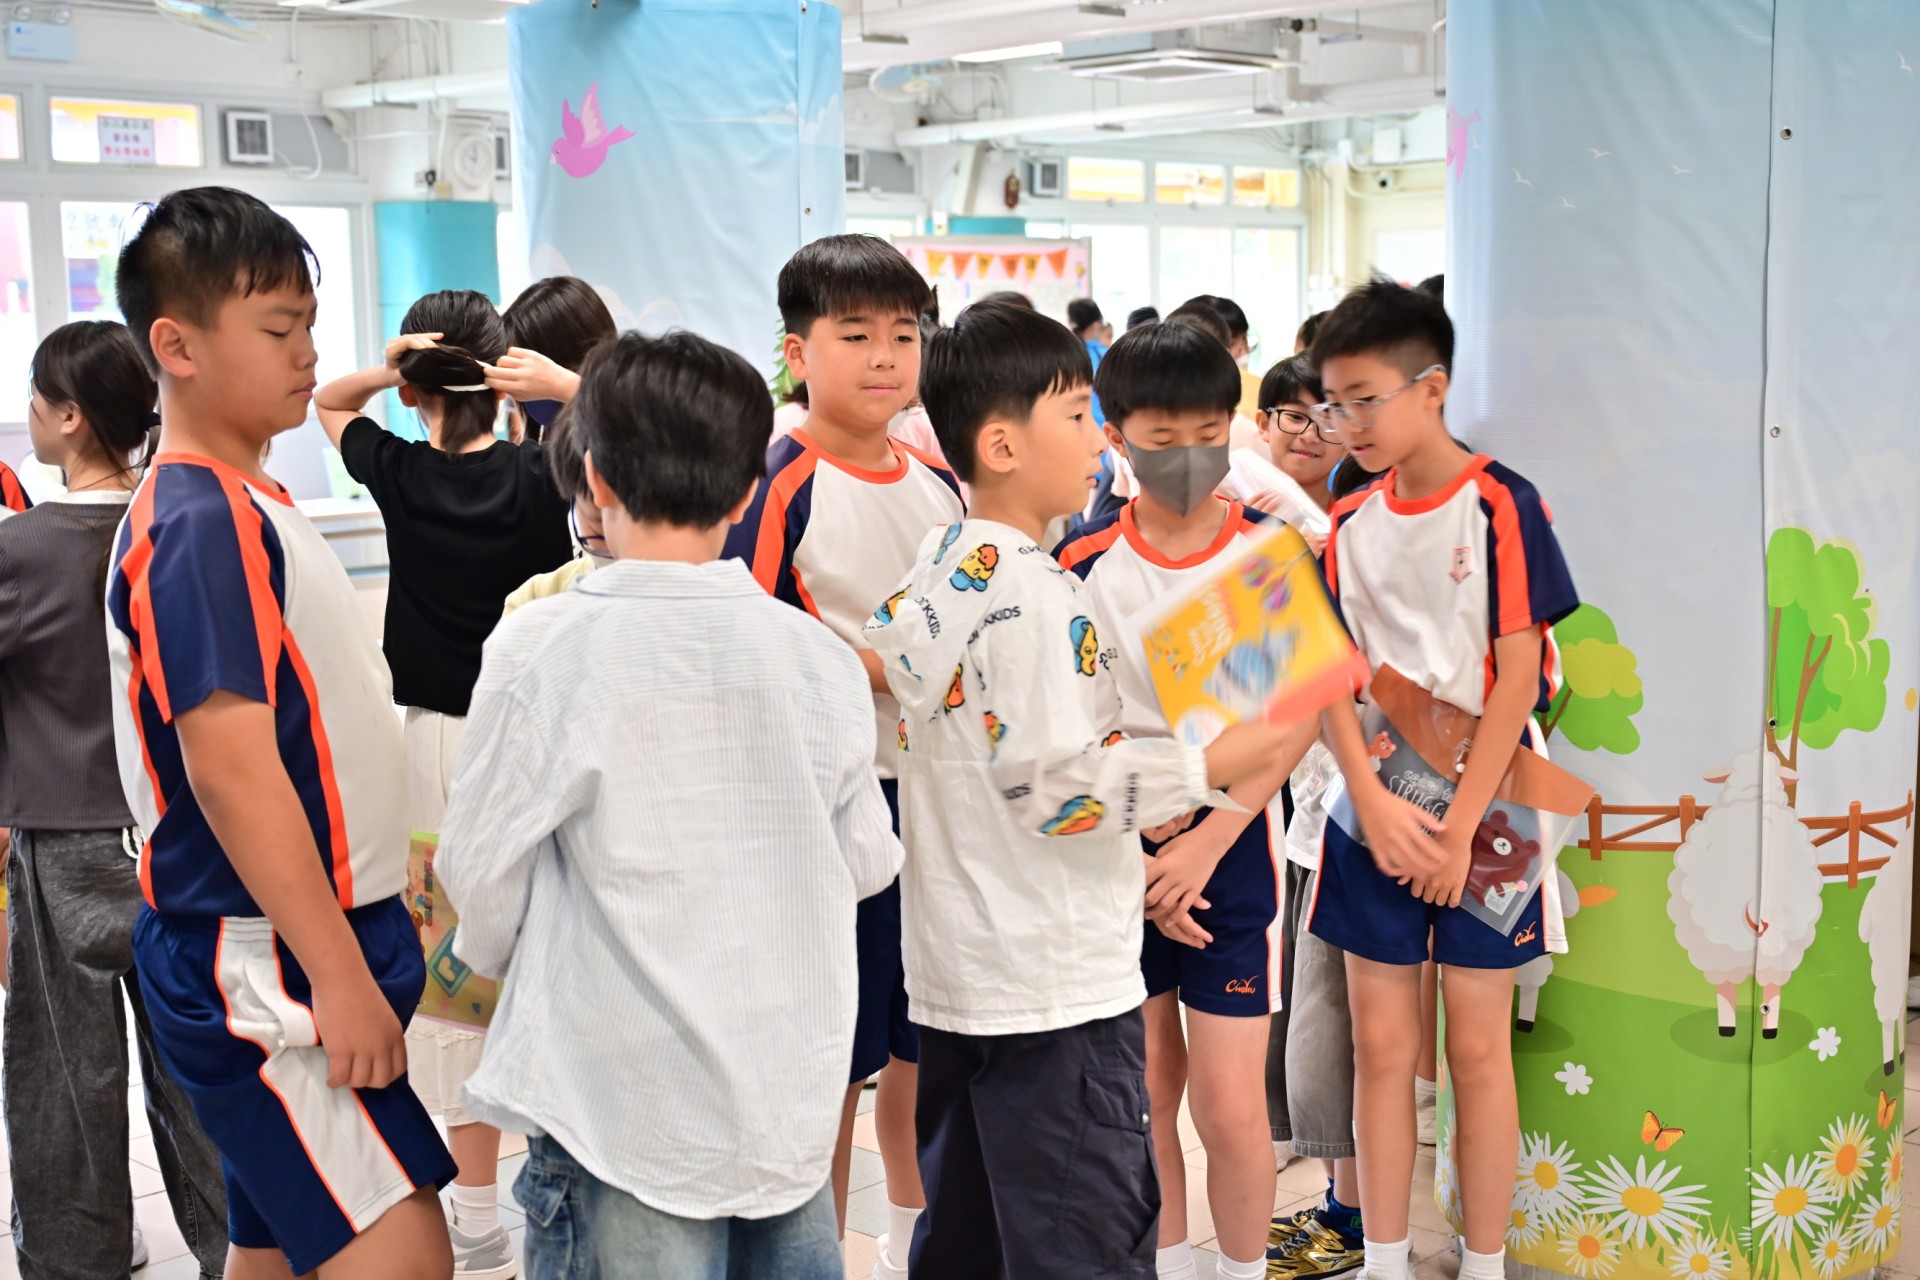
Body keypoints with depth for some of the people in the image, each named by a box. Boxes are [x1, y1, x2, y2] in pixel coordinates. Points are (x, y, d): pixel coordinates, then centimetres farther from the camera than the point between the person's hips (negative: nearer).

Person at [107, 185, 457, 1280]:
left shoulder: (247, 505, 14)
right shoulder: (201, 521, -17)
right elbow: (231, 766, -23)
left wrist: (359, 941, 23)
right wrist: (340, 977, -23)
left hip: (293, 945, 10)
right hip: (263, 969, -10)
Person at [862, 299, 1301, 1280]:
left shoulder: (928, 575, 9)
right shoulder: (1033, 595, -19)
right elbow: (1053, 785, -23)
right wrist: (1207, 766, -17)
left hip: (955, 972, 9)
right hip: (1054, 980, -9)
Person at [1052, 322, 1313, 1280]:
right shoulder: (1082, 566, -2)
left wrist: (1209, 839, -14)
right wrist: (1129, 856, -9)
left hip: (1233, 840, -1)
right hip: (1117, 850, 2)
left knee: (1230, 1108, -3)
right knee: (1142, 1089, 12)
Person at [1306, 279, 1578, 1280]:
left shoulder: (1501, 506, -9)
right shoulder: (1348, 524, 5)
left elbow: (1518, 679, -12)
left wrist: (1458, 828, -15)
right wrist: (1372, 804, -12)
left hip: (1478, 816, -4)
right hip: (1373, 819, 4)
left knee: (1476, 1048, 5)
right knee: (1381, 1046, 8)